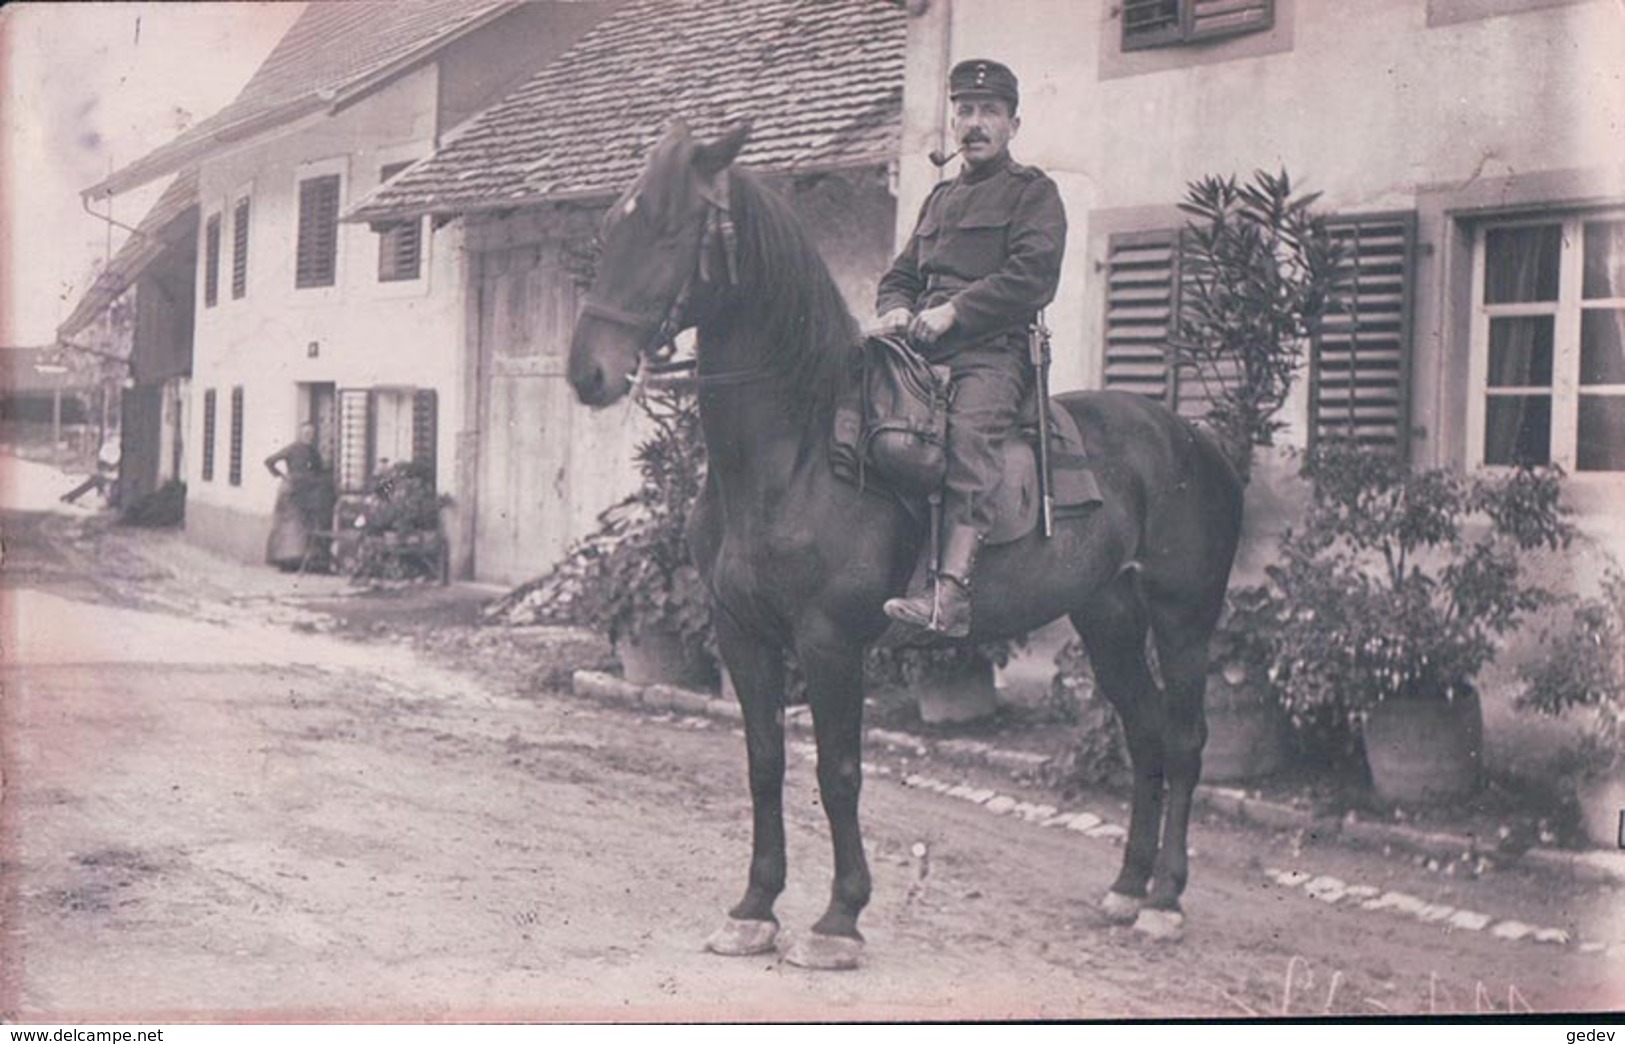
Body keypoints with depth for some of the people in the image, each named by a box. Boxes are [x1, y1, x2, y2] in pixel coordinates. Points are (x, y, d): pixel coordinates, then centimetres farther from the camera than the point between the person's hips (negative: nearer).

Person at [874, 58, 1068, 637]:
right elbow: (899, 275, 30)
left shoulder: (1034, 192, 8)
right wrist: (895, 311, 4)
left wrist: (953, 312, -15)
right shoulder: (939, 199, 29)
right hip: (922, 351, 7)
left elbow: (1032, 277, -7)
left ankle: (951, 592, -47)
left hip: (993, 352, -7)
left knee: (969, 430, -35)